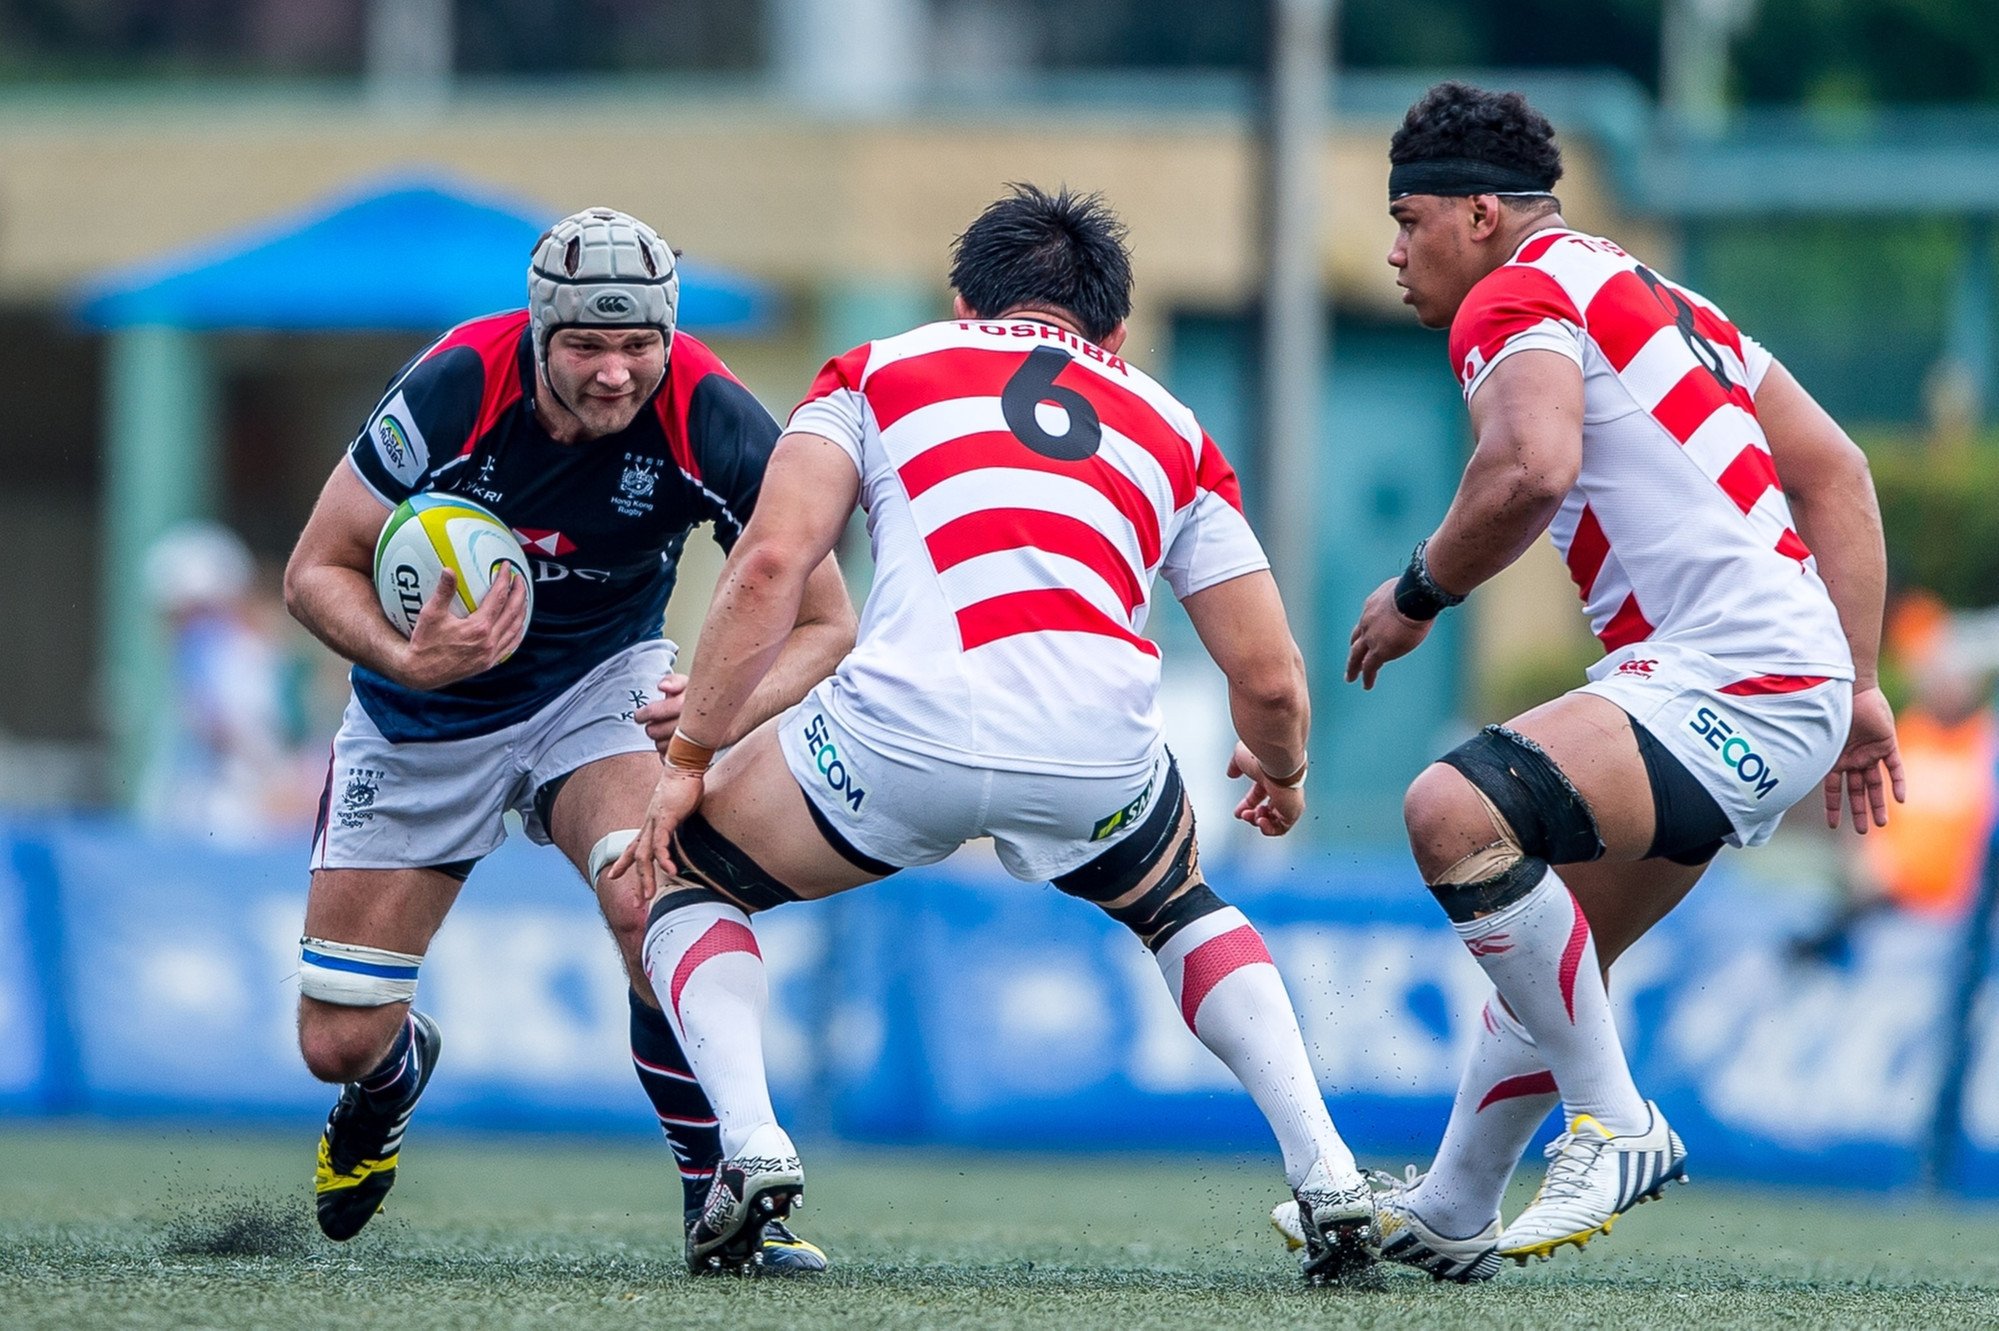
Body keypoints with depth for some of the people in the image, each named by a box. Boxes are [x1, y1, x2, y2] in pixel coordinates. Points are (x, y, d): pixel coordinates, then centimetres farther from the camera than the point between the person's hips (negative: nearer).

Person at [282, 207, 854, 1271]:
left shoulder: (708, 417, -26)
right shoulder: (457, 387, -28)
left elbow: (822, 621, -18)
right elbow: (317, 571, -16)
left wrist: (723, 711, -38)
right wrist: (407, 660, -36)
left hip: (602, 684, 0)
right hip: (427, 707, 1)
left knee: (649, 901, -33)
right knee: (337, 1045, 2)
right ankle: (397, 1075, 42)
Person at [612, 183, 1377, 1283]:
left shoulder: (877, 370, 24)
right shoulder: (1172, 431, 29)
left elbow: (770, 564, 9)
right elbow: (1269, 679, 25)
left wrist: (689, 759, 15)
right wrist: (1280, 775, 47)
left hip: (901, 732, -2)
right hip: (1099, 749, 2)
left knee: (688, 878, 26)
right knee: (1179, 908, 37)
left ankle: (751, 1146, 2)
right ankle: (1326, 1175, 19)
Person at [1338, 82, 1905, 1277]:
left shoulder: (1516, 298, -4)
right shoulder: (1655, 299, 25)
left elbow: (1532, 468, -24)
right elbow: (1837, 471, 24)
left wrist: (1418, 594, -8)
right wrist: (1857, 686, 23)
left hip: (1730, 684, -11)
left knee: (1456, 811, -27)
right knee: (1544, 952, 23)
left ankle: (1616, 1124, -20)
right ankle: (1450, 1219, 37)